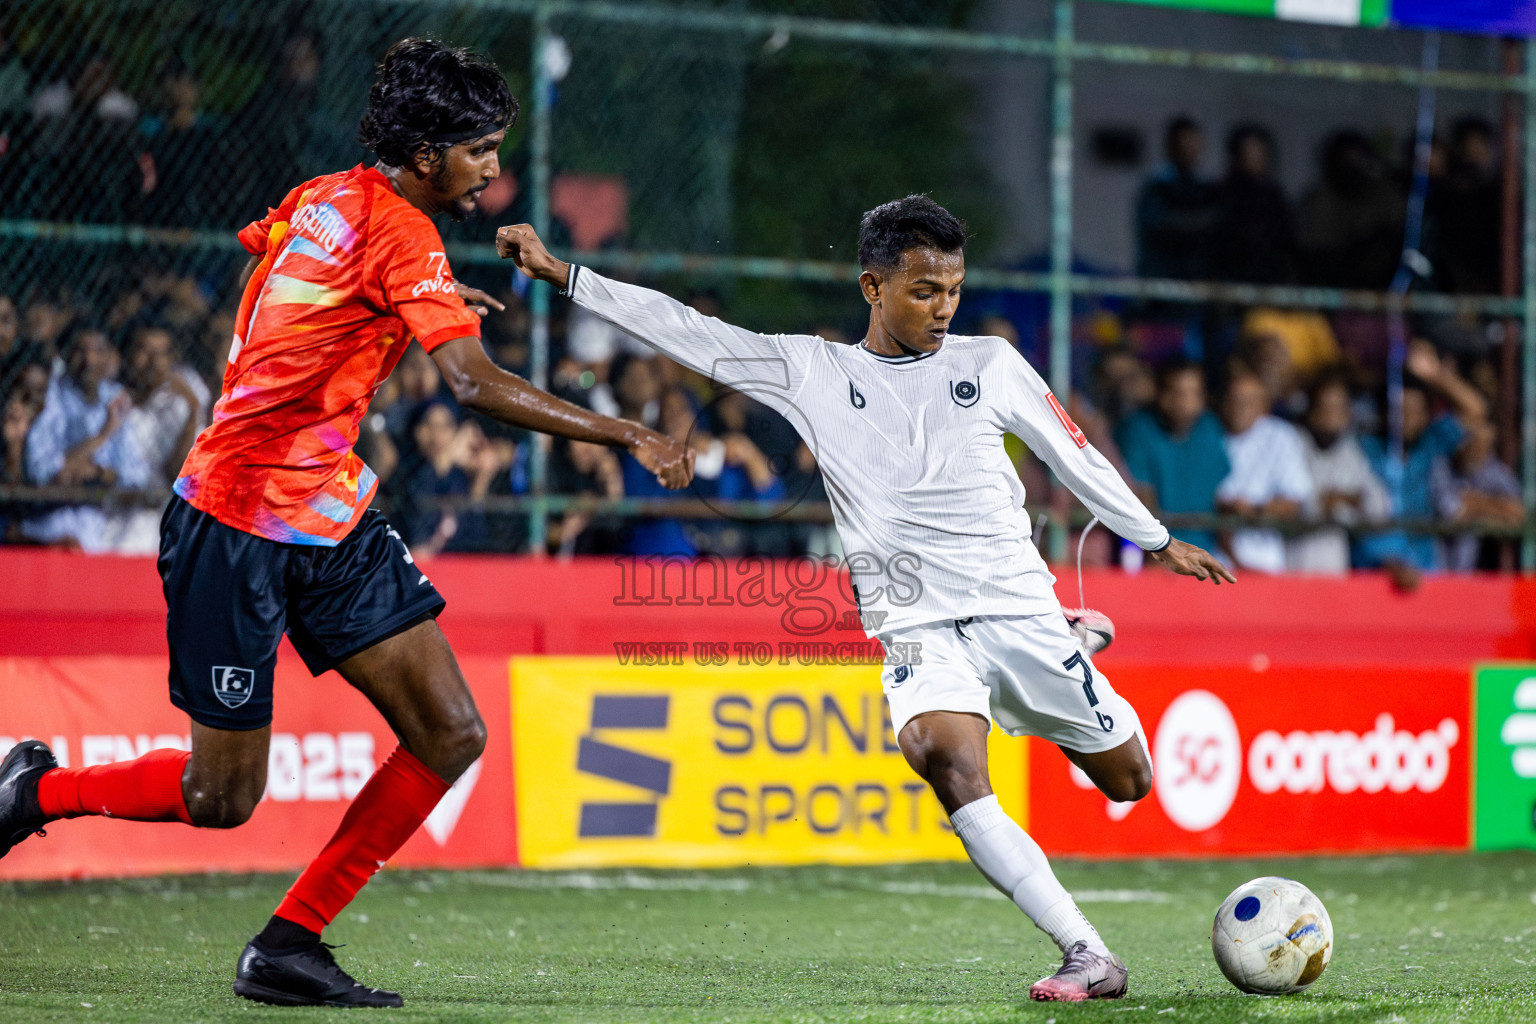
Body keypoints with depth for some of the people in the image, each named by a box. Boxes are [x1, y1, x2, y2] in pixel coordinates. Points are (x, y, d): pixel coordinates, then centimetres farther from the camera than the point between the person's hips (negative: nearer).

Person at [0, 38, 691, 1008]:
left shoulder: (325, 198, 8)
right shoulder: (402, 236, -17)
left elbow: (256, 246, 31)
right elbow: (478, 384, -28)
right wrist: (628, 435, -24)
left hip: (331, 523, 9)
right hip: (236, 526, -9)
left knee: (452, 736, -1)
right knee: (222, 800, -2)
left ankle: (290, 945, 5)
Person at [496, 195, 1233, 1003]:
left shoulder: (990, 363, 7)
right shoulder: (810, 372, 5)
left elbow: (1074, 456, 18)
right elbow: (685, 330, 3)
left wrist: (1158, 542, 25)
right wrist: (561, 274, -2)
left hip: (1019, 610, 1)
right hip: (915, 627, -1)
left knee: (1128, 783, 7)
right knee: (944, 756, -31)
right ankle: (1088, 957, -31)